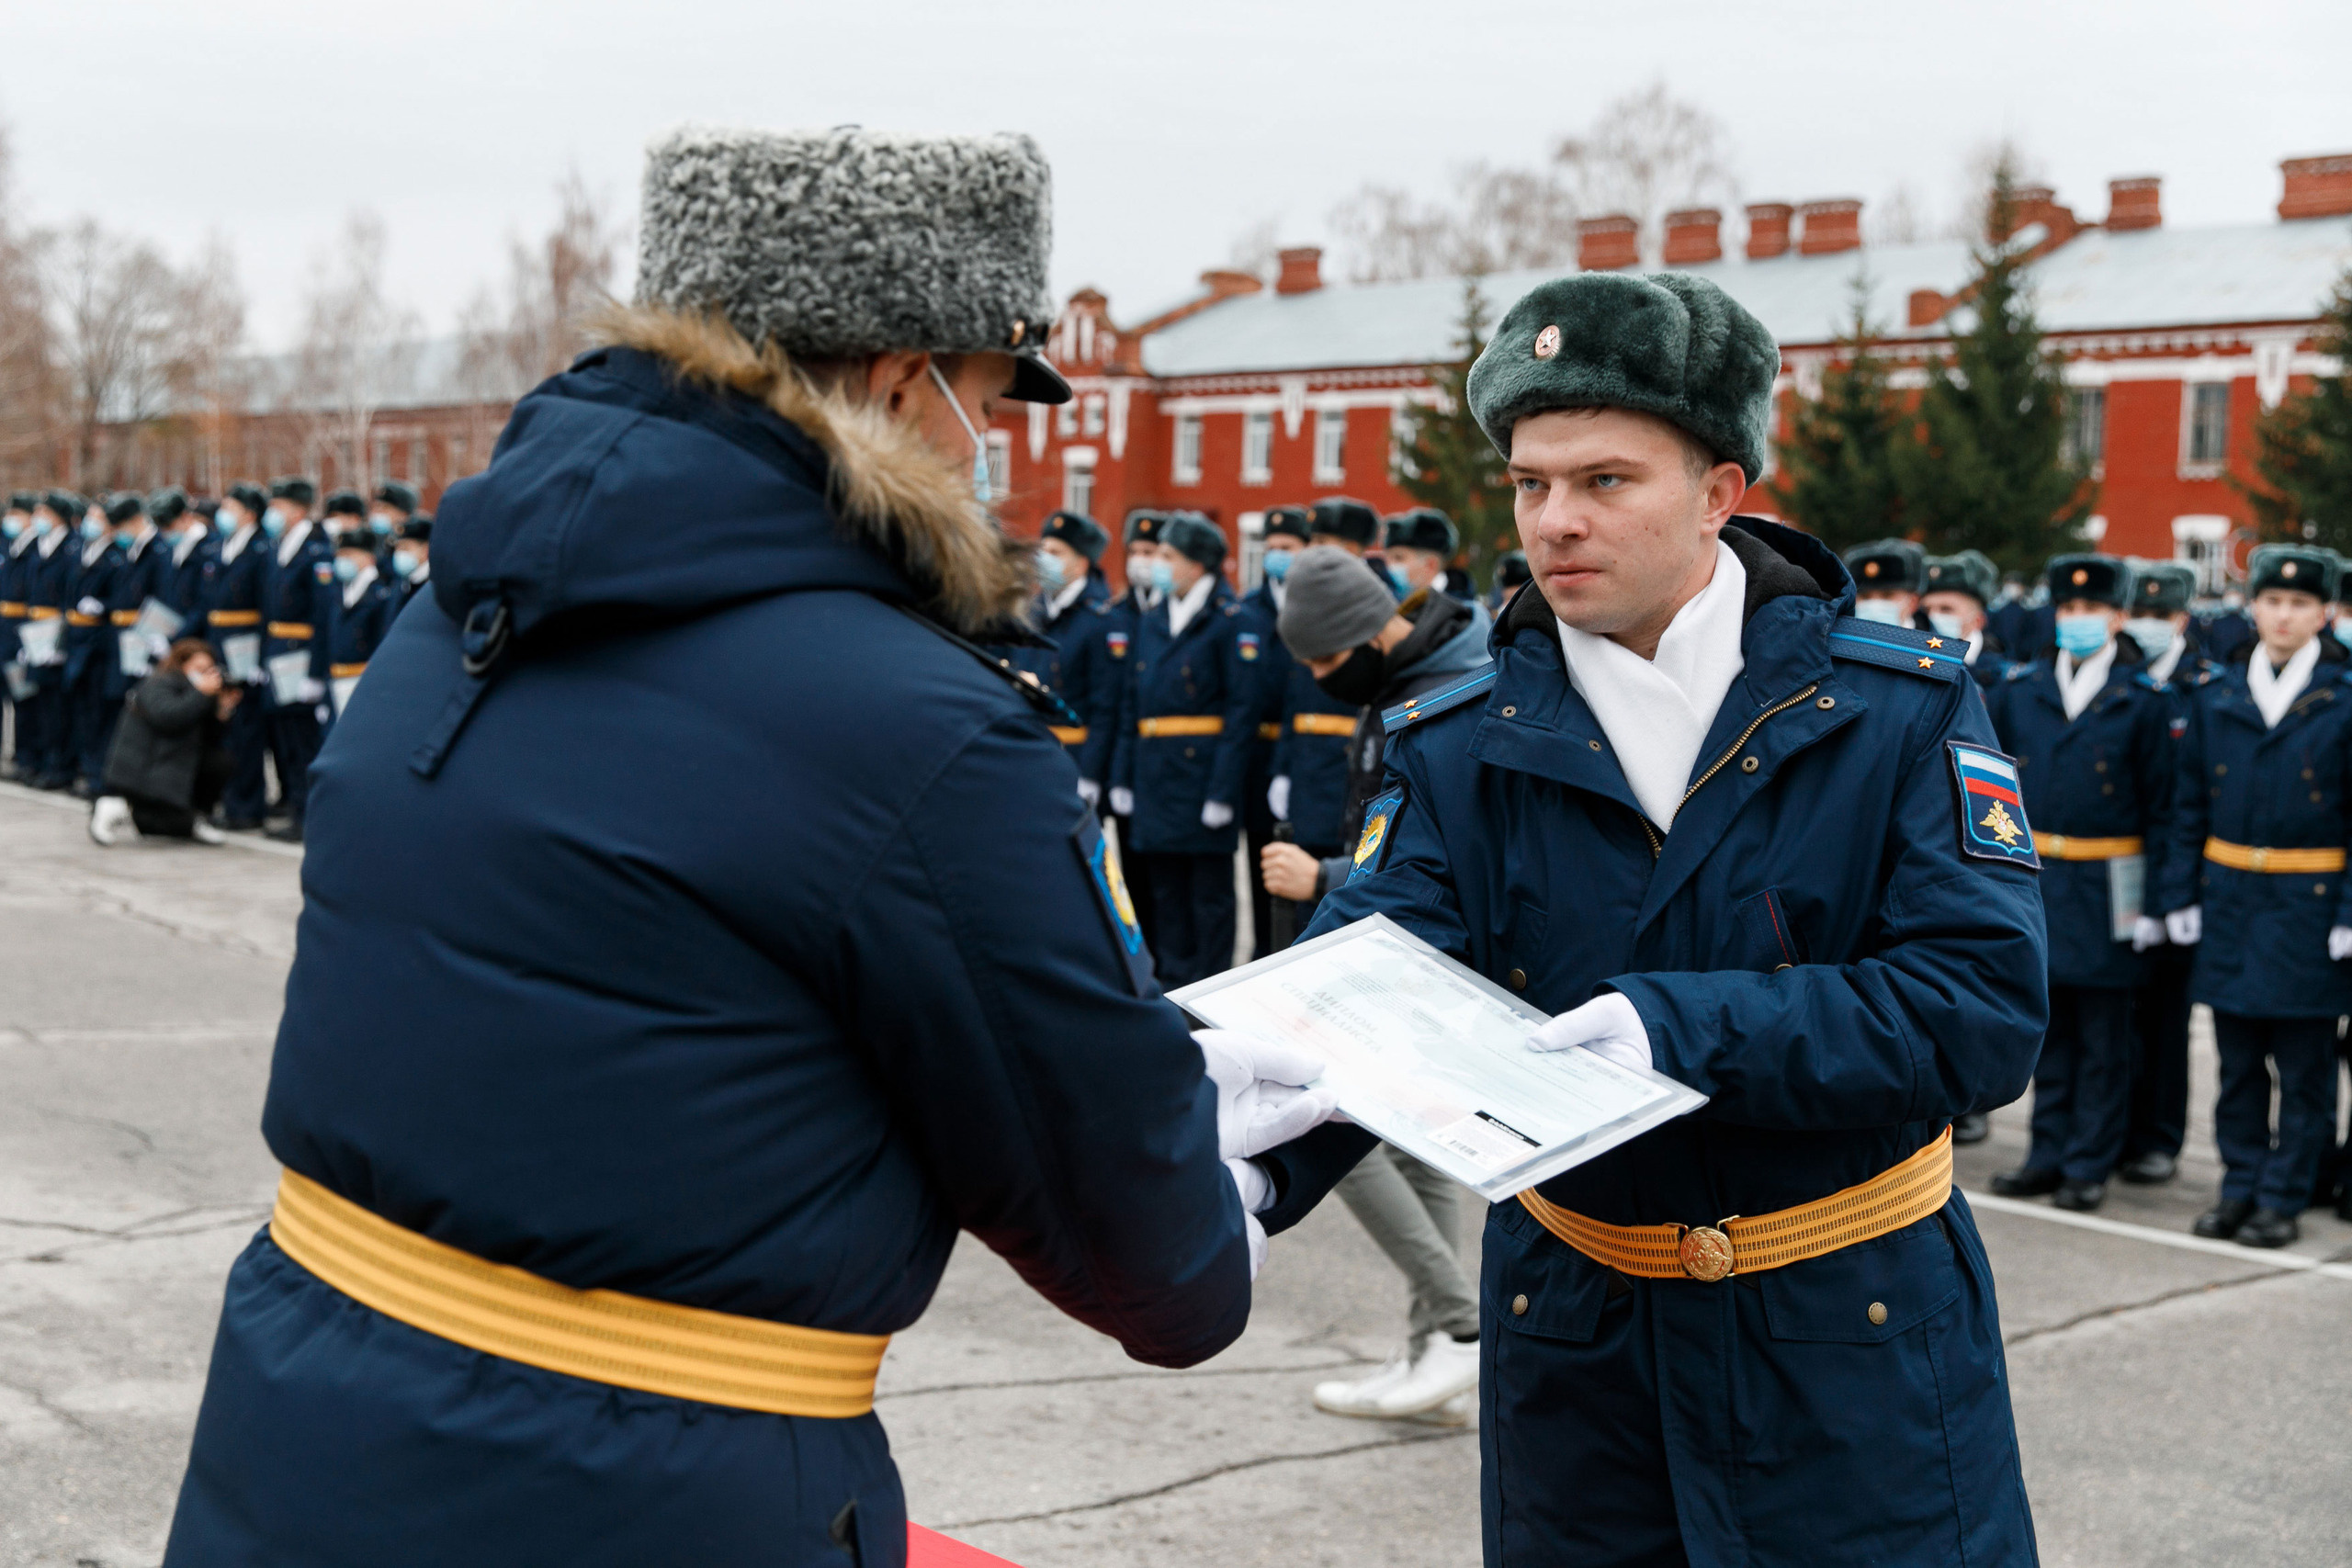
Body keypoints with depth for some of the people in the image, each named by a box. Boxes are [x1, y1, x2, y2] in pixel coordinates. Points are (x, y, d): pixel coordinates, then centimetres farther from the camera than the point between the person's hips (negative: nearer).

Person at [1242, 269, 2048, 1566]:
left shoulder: (1902, 714, -8)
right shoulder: (1459, 749, -3)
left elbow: (1986, 1008, -17)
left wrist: (1686, 1026, -29)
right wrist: (1252, 1165, -36)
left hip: (1855, 1342, -2)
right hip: (1573, 1345, 2)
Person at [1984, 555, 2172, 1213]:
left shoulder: (2143, 701, -2)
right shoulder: (2018, 690, 7)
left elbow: (2161, 808, -2)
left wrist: (2154, 903, -7)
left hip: (2107, 888, -3)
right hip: (2035, 880, 3)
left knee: (2103, 1038, 3)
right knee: (2049, 1029, 10)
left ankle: (2089, 1165, 11)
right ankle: (2049, 1154, 19)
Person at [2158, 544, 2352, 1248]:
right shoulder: (2214, 700, 7)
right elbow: (2189, 806, 10)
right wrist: (2180, 895, 4)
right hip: (2229, 902, 3)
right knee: (2237, 1059, 10)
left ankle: (2284, 1197, 12)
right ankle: (2241, 1184, 20)